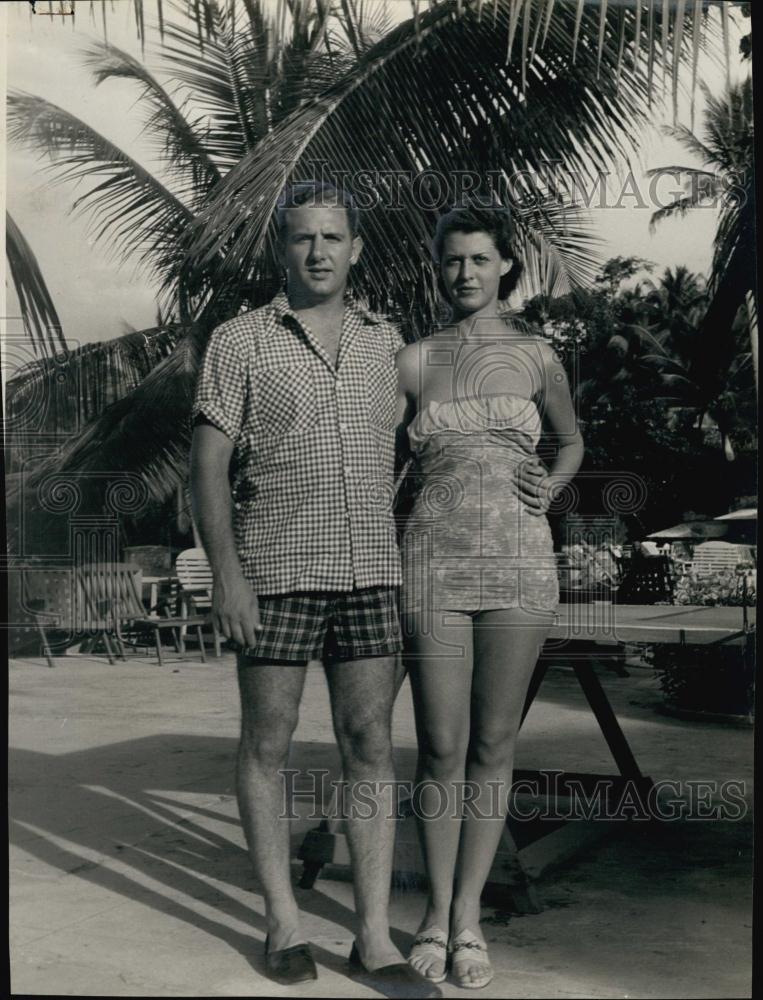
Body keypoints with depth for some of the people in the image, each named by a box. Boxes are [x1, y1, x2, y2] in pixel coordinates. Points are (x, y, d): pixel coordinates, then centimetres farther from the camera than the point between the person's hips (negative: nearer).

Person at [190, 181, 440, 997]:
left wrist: (404, 566, 11)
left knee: (370, 744, 2)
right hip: (275, 572, -3)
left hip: (369, 572, 3)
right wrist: (225, 573, -14)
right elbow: (207, 464, -5)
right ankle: (283, 923, 19)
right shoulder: (239, 342, 0)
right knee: (267, 744, 5)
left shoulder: (385, 342, 10)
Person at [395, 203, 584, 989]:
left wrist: (551, 488, 3)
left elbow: (571, 442, 22)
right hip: (433, 564, 0)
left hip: (518, 565, 1)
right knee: (441, 747, 2)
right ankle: (437, 909, 19)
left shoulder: (536, 358, 8)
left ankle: (468, 914, 19)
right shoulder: (413, 361, 7)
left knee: (493, 746, 5)